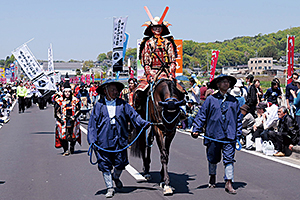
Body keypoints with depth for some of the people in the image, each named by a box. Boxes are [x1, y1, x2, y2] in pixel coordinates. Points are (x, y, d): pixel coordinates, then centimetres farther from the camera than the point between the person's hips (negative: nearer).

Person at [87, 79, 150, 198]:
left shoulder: (122, 104, 6)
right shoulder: (99, 105, 1)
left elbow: (133, 115, 4)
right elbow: (93, 123, 2)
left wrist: (144, 123, -10)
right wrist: (92, 140, -3)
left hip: (120, 139, 1)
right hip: (103, 141, -1)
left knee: (120, 163, 3)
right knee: (105, 165, 3)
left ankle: (116, 177, 36)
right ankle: (109, 187, 17)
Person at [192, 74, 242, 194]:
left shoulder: (234, 101, 8)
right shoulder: (211, 99, 0)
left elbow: (238, 118, 14)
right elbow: (202, 115, 1)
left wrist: (238, 134, 11)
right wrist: (196, 129, -6)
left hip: (229, 135, 1)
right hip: (213, 134, -1)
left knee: (229, 158, -6)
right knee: (213, 158, 14)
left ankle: (229, 183, -5)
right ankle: (212, 176, 36)